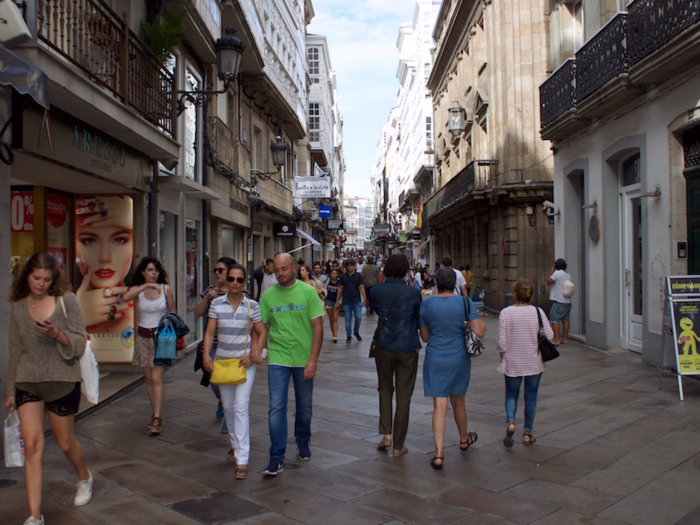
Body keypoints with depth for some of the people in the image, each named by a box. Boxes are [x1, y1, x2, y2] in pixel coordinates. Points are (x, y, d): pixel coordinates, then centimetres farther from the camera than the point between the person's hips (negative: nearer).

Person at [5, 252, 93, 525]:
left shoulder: (66, 300, -5)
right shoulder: (18, 306, 5)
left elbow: (79, 344, -6)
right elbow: (15, 350, 12)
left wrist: (56, 334, -25)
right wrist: (10, 390, 14)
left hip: (62, 382, -2)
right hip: (27, 382, 2)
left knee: (65, 443, 11)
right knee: (32, 446, -7)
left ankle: (85, 477, 43)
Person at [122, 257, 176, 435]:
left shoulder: (166, 289, -3)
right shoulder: (137, 289, 0)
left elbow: (173, 313, 6)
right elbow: (126, 297, -24)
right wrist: (146, 286, -31)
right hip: (143, 337, 3)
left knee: (157, 379, -10)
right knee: (149, 379, 9)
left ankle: (157, 419, -10)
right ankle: (156, 415, 20)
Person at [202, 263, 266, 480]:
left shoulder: (252, 306, -4)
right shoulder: (217, 303, 0)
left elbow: (261, 333, 1)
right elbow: (210, 332, -1)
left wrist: (254, 353, -12)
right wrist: (206, 354, -15)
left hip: (245, 361, -3)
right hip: (222, 360, 3)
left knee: (241, 408, -10)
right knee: (228, 407, 15)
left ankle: (242, 461, -8)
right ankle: (235, 444, 40)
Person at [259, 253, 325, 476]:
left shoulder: (308, 292, -5)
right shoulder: (268, 295, 1)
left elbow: (318, 327, -6)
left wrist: (313, 359, -12)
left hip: (304, 359, 0)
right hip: (277, 359, 1)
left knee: (304, 406, 15)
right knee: (276, 407, -4)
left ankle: (303, 442, 39)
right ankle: (277, 457, 3)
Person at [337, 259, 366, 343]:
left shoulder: (358, 276, 0)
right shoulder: (343, 276, 4)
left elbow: (361, 287, -1)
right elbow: (340, 288, 8)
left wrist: (364, 298, -9)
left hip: (357, 301, -1)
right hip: (346, 301, 1)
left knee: (358, 317, -6)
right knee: (348, 319, 6)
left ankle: (356, 332, 20)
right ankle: (349, 336, 16)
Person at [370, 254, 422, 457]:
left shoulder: (376, 291, -4)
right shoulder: (413, 293, -10)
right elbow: (420, 320, 4)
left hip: (383, 347, 2)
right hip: (407, 348, -2)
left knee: (385, 389, 22)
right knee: (403, 396, 7)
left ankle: (386, 434, 11)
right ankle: (398, 445, 14)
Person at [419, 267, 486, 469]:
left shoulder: (426, 304, -6)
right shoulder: (465, 302, -9)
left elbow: (424, 337, 2)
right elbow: (479, 332, -13)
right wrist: (482, 323, 8)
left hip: (434, 360, -1)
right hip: (459, 359, 1)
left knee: (439, 406, 0)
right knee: (458, 403, 20)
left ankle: (439, 454, -7)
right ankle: (464, 439, 43)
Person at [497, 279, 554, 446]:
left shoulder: (506, 313, -13)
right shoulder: (538, 312, -9)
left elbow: (501, 341, -13)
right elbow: (549, 335, -6)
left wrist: (502, 352, 7)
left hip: (512, 362, -1)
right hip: (534, 362, 1)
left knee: (511, 394, 15)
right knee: (531, 396, 13)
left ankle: (510, 421, -9)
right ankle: (527, 433, 19)